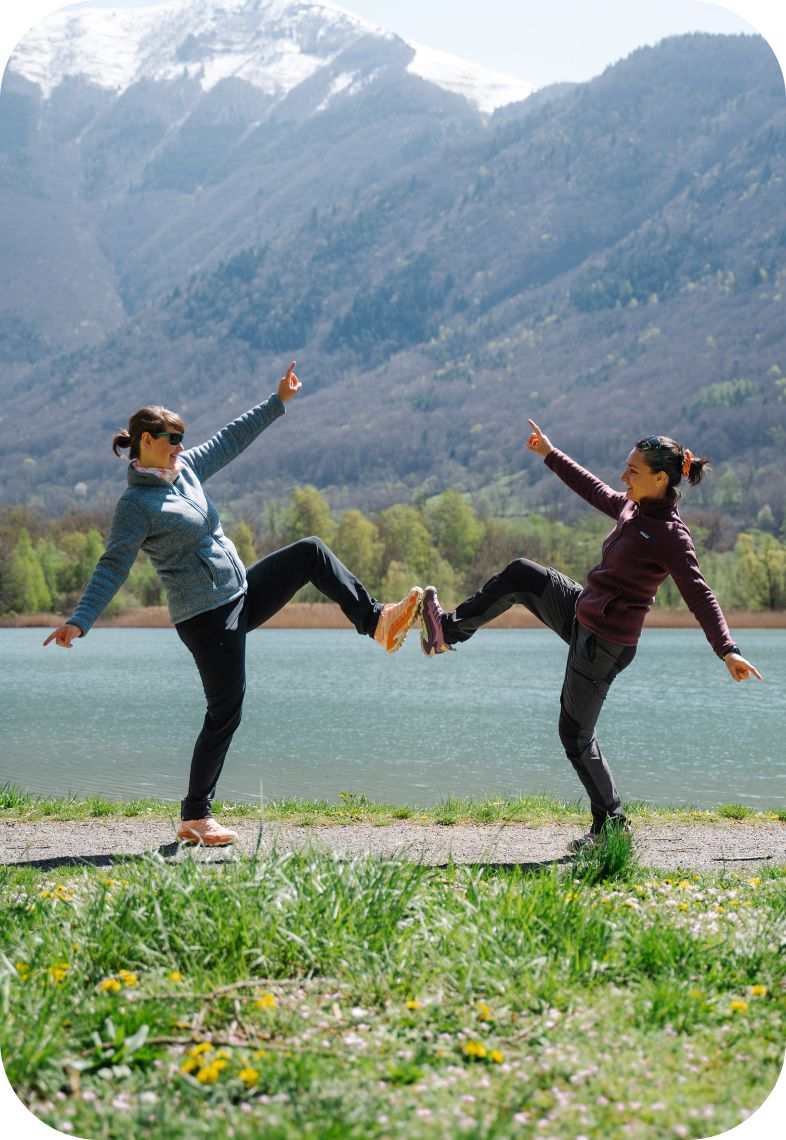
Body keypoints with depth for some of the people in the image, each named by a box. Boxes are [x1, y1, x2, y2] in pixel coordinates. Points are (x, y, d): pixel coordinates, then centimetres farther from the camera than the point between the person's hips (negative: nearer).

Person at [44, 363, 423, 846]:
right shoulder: (136, 504, -15)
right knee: (225, 712, -5)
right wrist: (78, 623, -28)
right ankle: (195, 818, 5)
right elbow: (113, 567, -18)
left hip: (243, 593, 8)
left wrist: (279, 402, 17)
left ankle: (377, 621, 4)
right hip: (206, 617, -8)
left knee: (311, 552, 0)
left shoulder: (185, 468, 7)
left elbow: (232, 439, 18)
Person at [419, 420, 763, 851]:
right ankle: (449, 631, 22)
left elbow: (698, 594, -28)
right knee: (521, 574, 11)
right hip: (582, 615, 9)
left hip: (604, 644, -9)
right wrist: (551, 455, 28)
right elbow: (593, 490, 21)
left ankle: (611, 824, 14)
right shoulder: (633, 508, 2)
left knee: (576, 734, 2)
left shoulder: (669, 535, -24)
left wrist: (727, 650, -37)